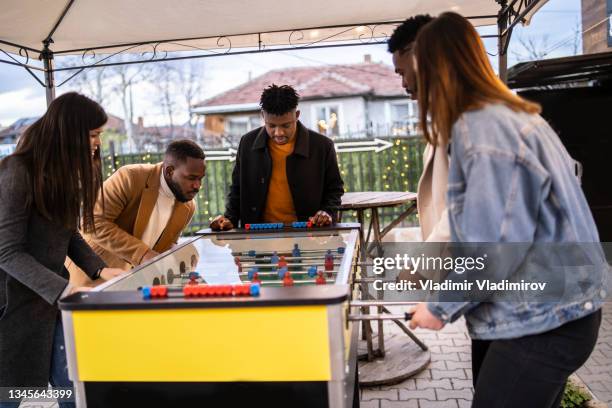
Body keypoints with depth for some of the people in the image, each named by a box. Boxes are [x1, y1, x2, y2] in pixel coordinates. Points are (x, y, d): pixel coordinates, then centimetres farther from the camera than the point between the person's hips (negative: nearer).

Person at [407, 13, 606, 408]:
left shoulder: (483, 126, -21)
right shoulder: (512, 112, 10)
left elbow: (494, 246, -25)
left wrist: (441, 307, -11)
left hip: (540, 323, -10)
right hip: (547, 311, 10)